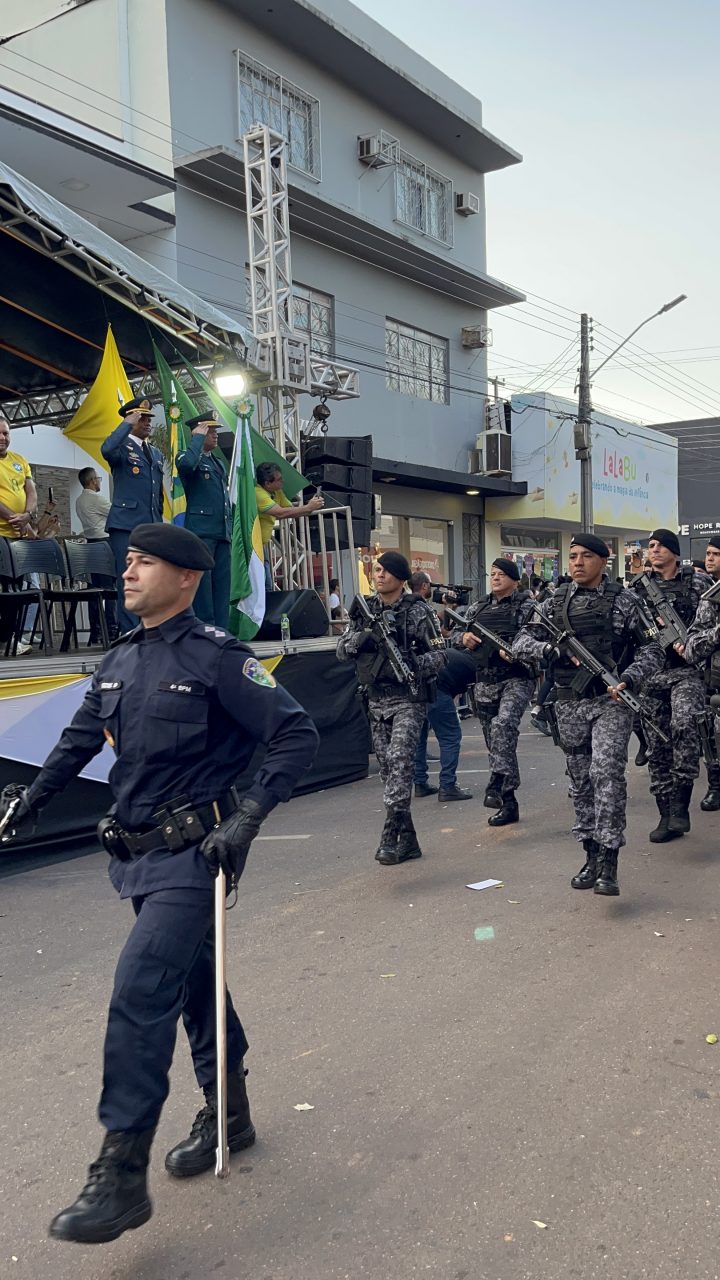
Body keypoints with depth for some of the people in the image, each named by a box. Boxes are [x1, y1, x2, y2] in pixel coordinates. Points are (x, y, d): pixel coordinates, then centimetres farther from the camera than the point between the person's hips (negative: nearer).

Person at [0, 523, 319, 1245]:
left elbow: (296, 736, -15)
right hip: (137, 853, 7)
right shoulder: (118, 662, 8)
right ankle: (228, 1116, 38)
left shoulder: (216, 657, -13)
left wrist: (245, 820, -20)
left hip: (191, 854, -7)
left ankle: (121, 1176, -1)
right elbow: (81, 739, 22)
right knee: (191, 979, 19)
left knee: (139, 992, -13)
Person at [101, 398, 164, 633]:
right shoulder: (122, 446, 0)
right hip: (126, 525, -6)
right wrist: (127, 424, -16)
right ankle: (129, 634, -6)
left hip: (152, 527, 7)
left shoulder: (156, 453, 21)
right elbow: (106, 449, -25)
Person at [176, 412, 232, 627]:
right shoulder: (189, 457, 0)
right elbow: (186, 464, -27)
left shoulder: (218, 463, 23)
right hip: (201, 531, -8)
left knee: (222, 585, 6)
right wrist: (198, 437, -13)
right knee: (202, 584, -8)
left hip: (222, 532, 8)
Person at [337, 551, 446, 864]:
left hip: (408, 699, -5)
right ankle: (407, 838, 16)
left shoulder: (418, 611, -5)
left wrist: (414, 663, -23)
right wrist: (360, 638, -12)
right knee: (387, 767, 7)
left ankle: (391, 835, -13)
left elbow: (439, 655, -4)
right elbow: (342, 649, 8)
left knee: (399, 761, -18)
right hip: (376, 699, 6)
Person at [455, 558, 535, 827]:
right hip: (485, 683, 6)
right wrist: (463, 637, -3)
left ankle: (496, 784, -26)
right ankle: (508, 802, 18)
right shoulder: (478, 607, 14)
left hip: (517, 678, -5)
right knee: (495, 742, 9)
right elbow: (455, 633, 19)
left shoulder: (526, 606, -2)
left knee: (504, 724, -31)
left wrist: (515, 651, -29)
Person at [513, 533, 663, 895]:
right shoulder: (556, 603, 8)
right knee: (580, 782, 10)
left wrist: (629, 679, -18)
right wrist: (549, 649, -16)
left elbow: (652, 650, -1)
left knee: (607, 774, -17)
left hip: (611, 702, -4)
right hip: (570, 705, 4)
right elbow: (521, 643, 4)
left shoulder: (624, 601, -1)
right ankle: (591, 856, 21)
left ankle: (609, 863, -14)